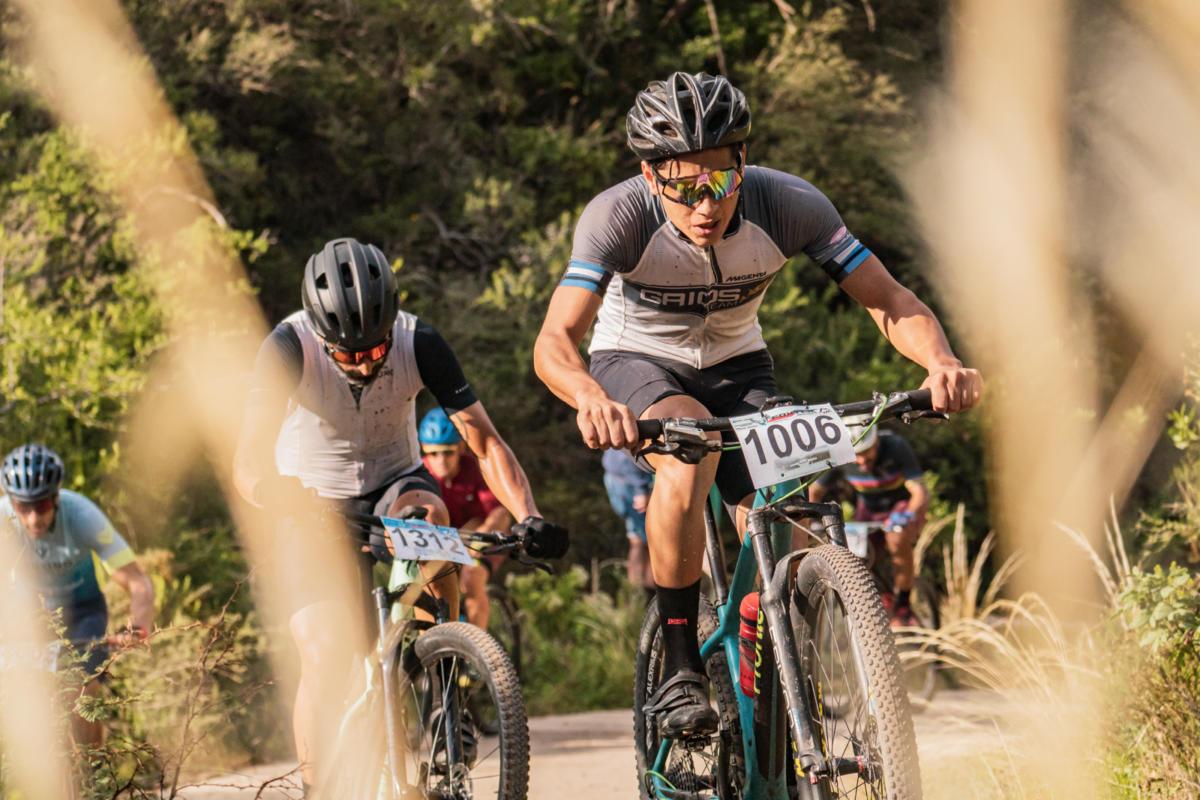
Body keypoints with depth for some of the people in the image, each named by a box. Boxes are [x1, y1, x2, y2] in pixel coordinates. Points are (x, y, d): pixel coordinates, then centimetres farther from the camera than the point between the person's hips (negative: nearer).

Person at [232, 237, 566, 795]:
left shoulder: (419, 345, -22)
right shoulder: (289, 348, -27)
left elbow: (485, 441, -22)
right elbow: (249, 462, -35)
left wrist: (528, 517, -39)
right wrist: (284, 501, -55)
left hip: (395, 483, 1)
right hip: (317, 501, -1)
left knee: (426, 515, -35)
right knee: (325, 662, -20)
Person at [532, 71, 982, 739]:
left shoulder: (789, 204, -26)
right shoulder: (618, 216, -31)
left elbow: (890, 299, -26)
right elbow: (555, 341, -40)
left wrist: (942, 363, -47)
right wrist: (590, 400, -63)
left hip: (736, 365, 3)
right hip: (637, 363, -2)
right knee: (689, 447, -36)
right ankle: (680, 670, -26)